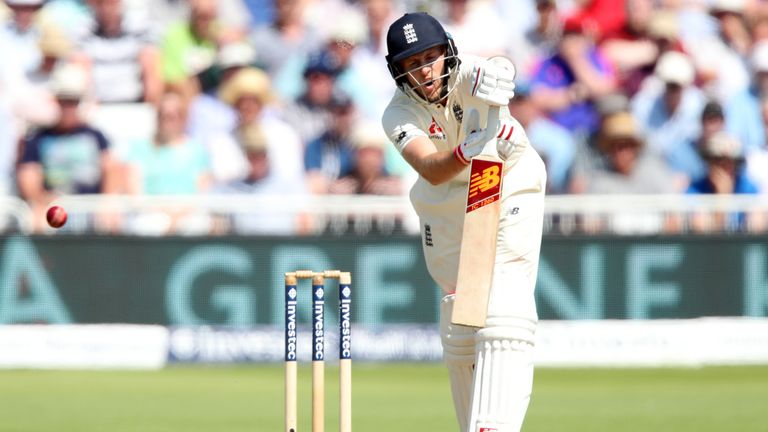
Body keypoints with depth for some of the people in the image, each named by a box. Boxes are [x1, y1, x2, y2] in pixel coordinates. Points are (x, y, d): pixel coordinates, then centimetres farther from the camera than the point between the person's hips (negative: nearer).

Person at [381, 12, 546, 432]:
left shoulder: (470, 75, -23)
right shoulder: (399, 115, -19)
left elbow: (495, 68, -48)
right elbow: (431, 169, -36)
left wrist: (497, 73, -72)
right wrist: (466, 151, -56)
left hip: (510, 193, -3)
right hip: (447, 209, 3)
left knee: (504, 314, -19)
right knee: (458, 330, 10)